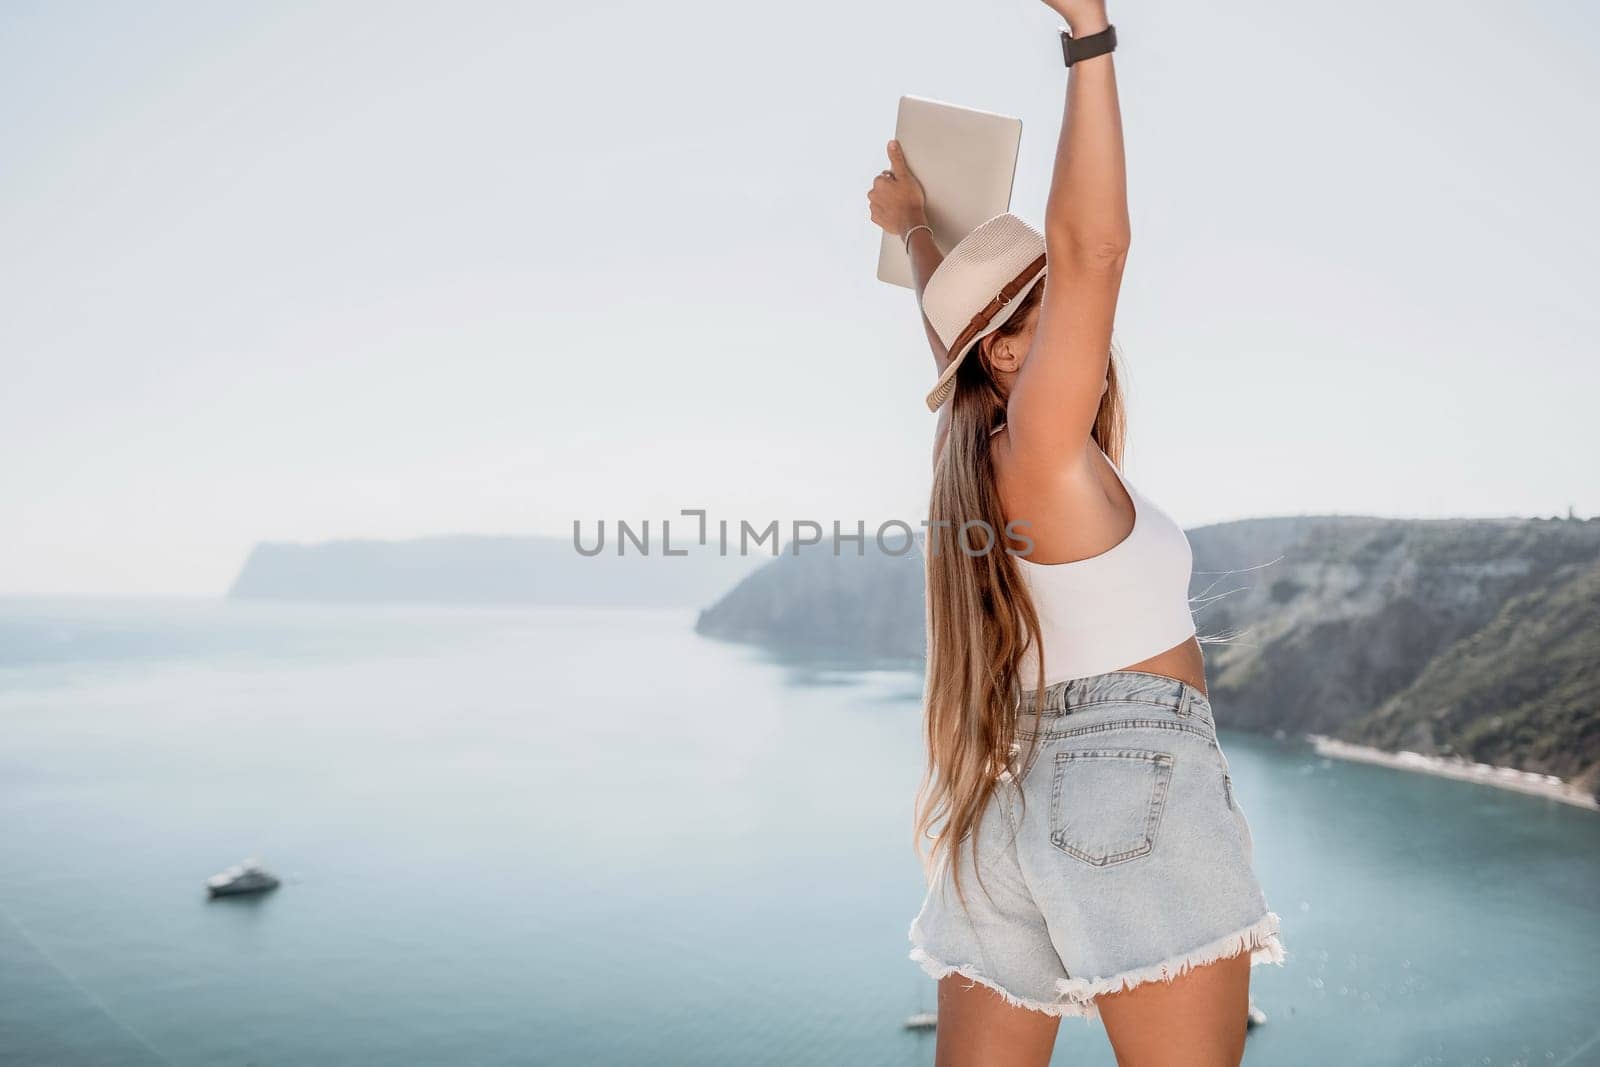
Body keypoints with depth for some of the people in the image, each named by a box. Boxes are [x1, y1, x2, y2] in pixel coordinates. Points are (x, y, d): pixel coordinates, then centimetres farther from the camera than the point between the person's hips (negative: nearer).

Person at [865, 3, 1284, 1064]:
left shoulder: (1000, 452, 14)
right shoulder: (1042, 446, -8)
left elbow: (956, 340, 32)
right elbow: (1091, 246, -18)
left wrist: (918, 230, 48)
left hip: (1020, 803, 9)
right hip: (1134, 787, -9)